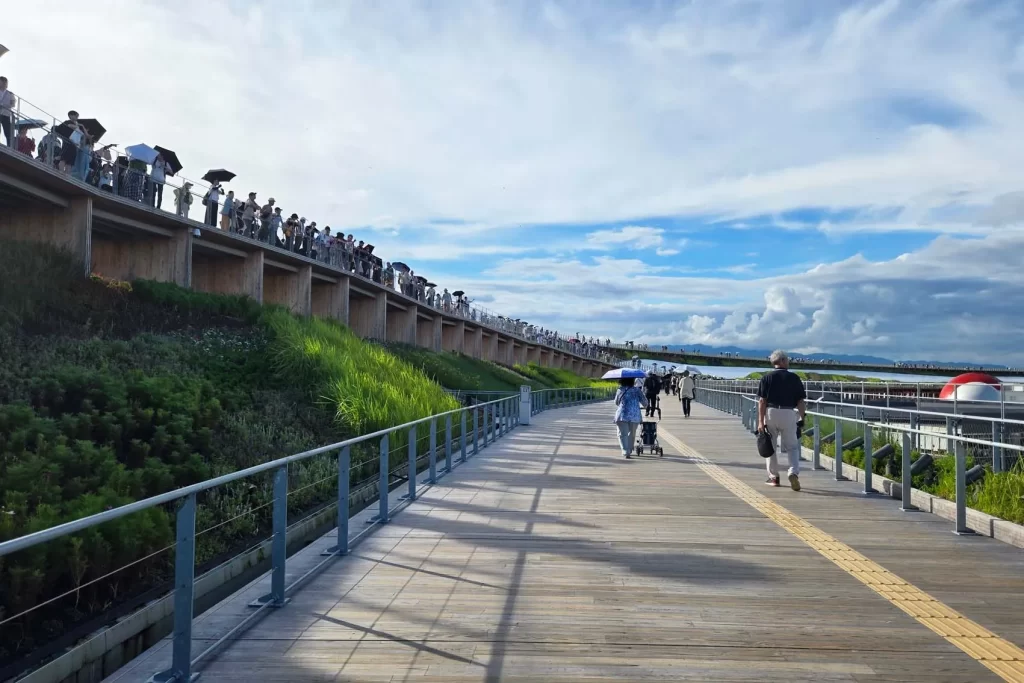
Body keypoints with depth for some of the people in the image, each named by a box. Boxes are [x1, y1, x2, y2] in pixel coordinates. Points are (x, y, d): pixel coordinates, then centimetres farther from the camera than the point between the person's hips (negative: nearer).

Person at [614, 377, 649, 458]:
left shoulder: (619, 390, 5)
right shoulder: (636, 390, 3)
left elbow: (616, 402, 15)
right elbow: (644, 400, 6)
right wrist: (647, 406, 28)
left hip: (621, 415, -1)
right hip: (635, 416, 1)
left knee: (622, 434, 1)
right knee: (632, 434, 18)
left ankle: (625, 451, -15)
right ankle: (629, 450, 27)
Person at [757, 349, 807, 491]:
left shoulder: (767, 377, -2)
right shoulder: (794, 377, 1)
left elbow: (762, 401, -7)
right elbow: (801, 401, 0)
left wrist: (761, 421, -6)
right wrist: (802, 418, 10)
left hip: (771, 412, 0)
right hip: (789, 414, 0)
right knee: (792, 446, 10)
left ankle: (773, 477, 19)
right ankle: (794, 473, -11)